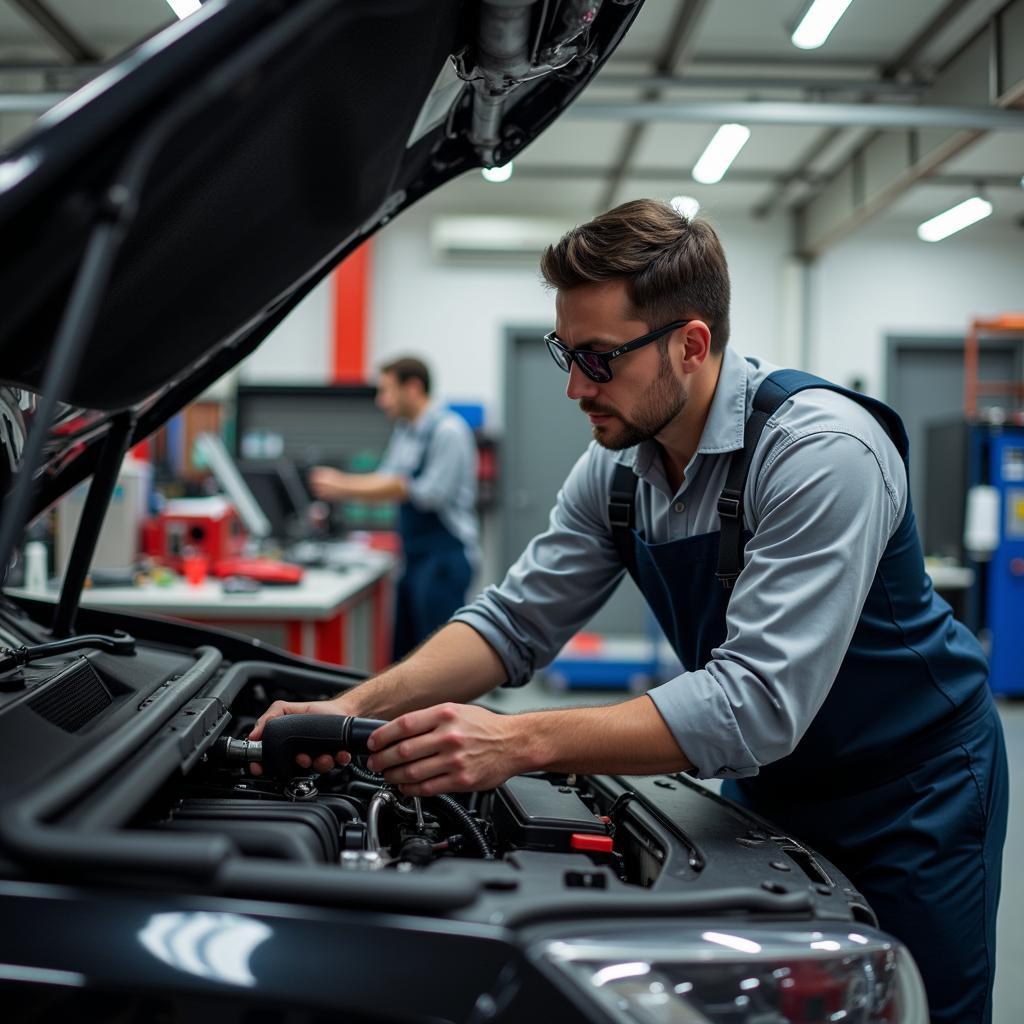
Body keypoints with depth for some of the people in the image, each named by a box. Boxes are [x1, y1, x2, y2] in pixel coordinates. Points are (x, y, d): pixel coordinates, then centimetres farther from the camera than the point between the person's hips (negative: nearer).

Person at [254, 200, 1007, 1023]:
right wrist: (358, 708, -18)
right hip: (771, 781, 6)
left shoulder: (822, 452, -31)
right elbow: (516, 622, -4)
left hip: (911, 785, -6)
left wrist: (520, 743, -42)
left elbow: (758, 701, -37)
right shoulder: (615, 468, -8)